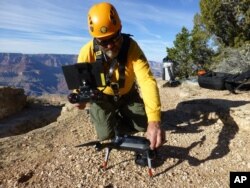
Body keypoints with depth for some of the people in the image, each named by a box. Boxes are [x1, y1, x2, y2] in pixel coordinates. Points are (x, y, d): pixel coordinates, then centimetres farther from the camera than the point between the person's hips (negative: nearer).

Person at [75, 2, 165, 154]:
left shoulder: (131, 46, -31)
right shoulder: (87, 52, -28)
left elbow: (147, 81, -42)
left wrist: (154, 120, -53)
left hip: (127, 94, 1)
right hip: (102, 96, 0)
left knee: (144, 125, 0)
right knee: (106, 133, -8)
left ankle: (121, 113, 30)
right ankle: (95, 113, 26)